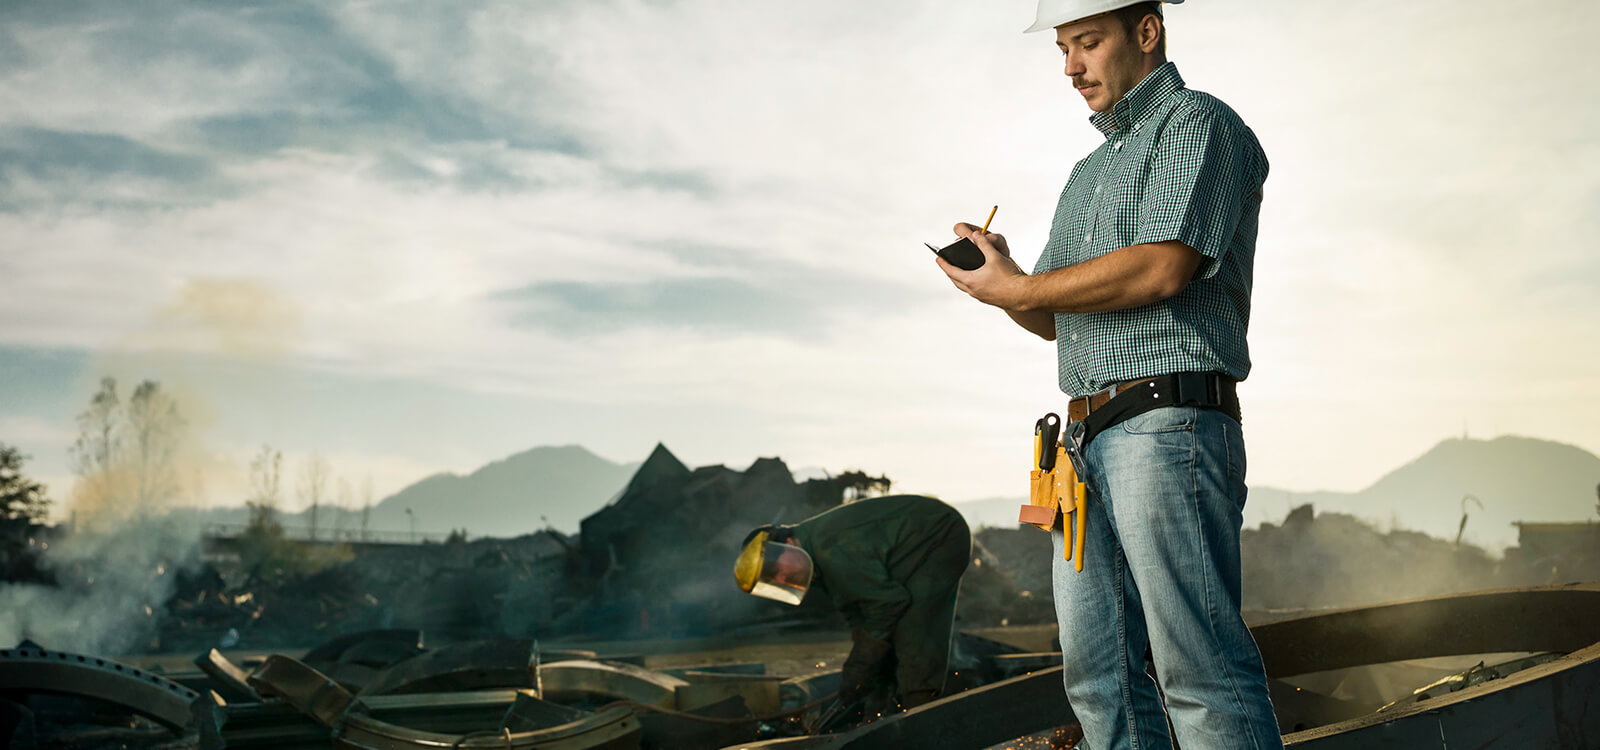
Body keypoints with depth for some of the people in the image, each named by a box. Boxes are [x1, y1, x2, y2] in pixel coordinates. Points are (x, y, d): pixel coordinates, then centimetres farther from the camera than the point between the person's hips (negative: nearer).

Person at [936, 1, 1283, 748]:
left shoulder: (1197, 123, 1)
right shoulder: (1090, 171, 27)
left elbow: (1163, 267, -15)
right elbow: (1056, 319, 24)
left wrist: (1017, 288, -7)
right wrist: (1000, 279, 3)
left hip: (1167, 426, -9)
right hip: (1089, 441, 9)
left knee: (1199, 665, -10)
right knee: (1098, 672, 6)